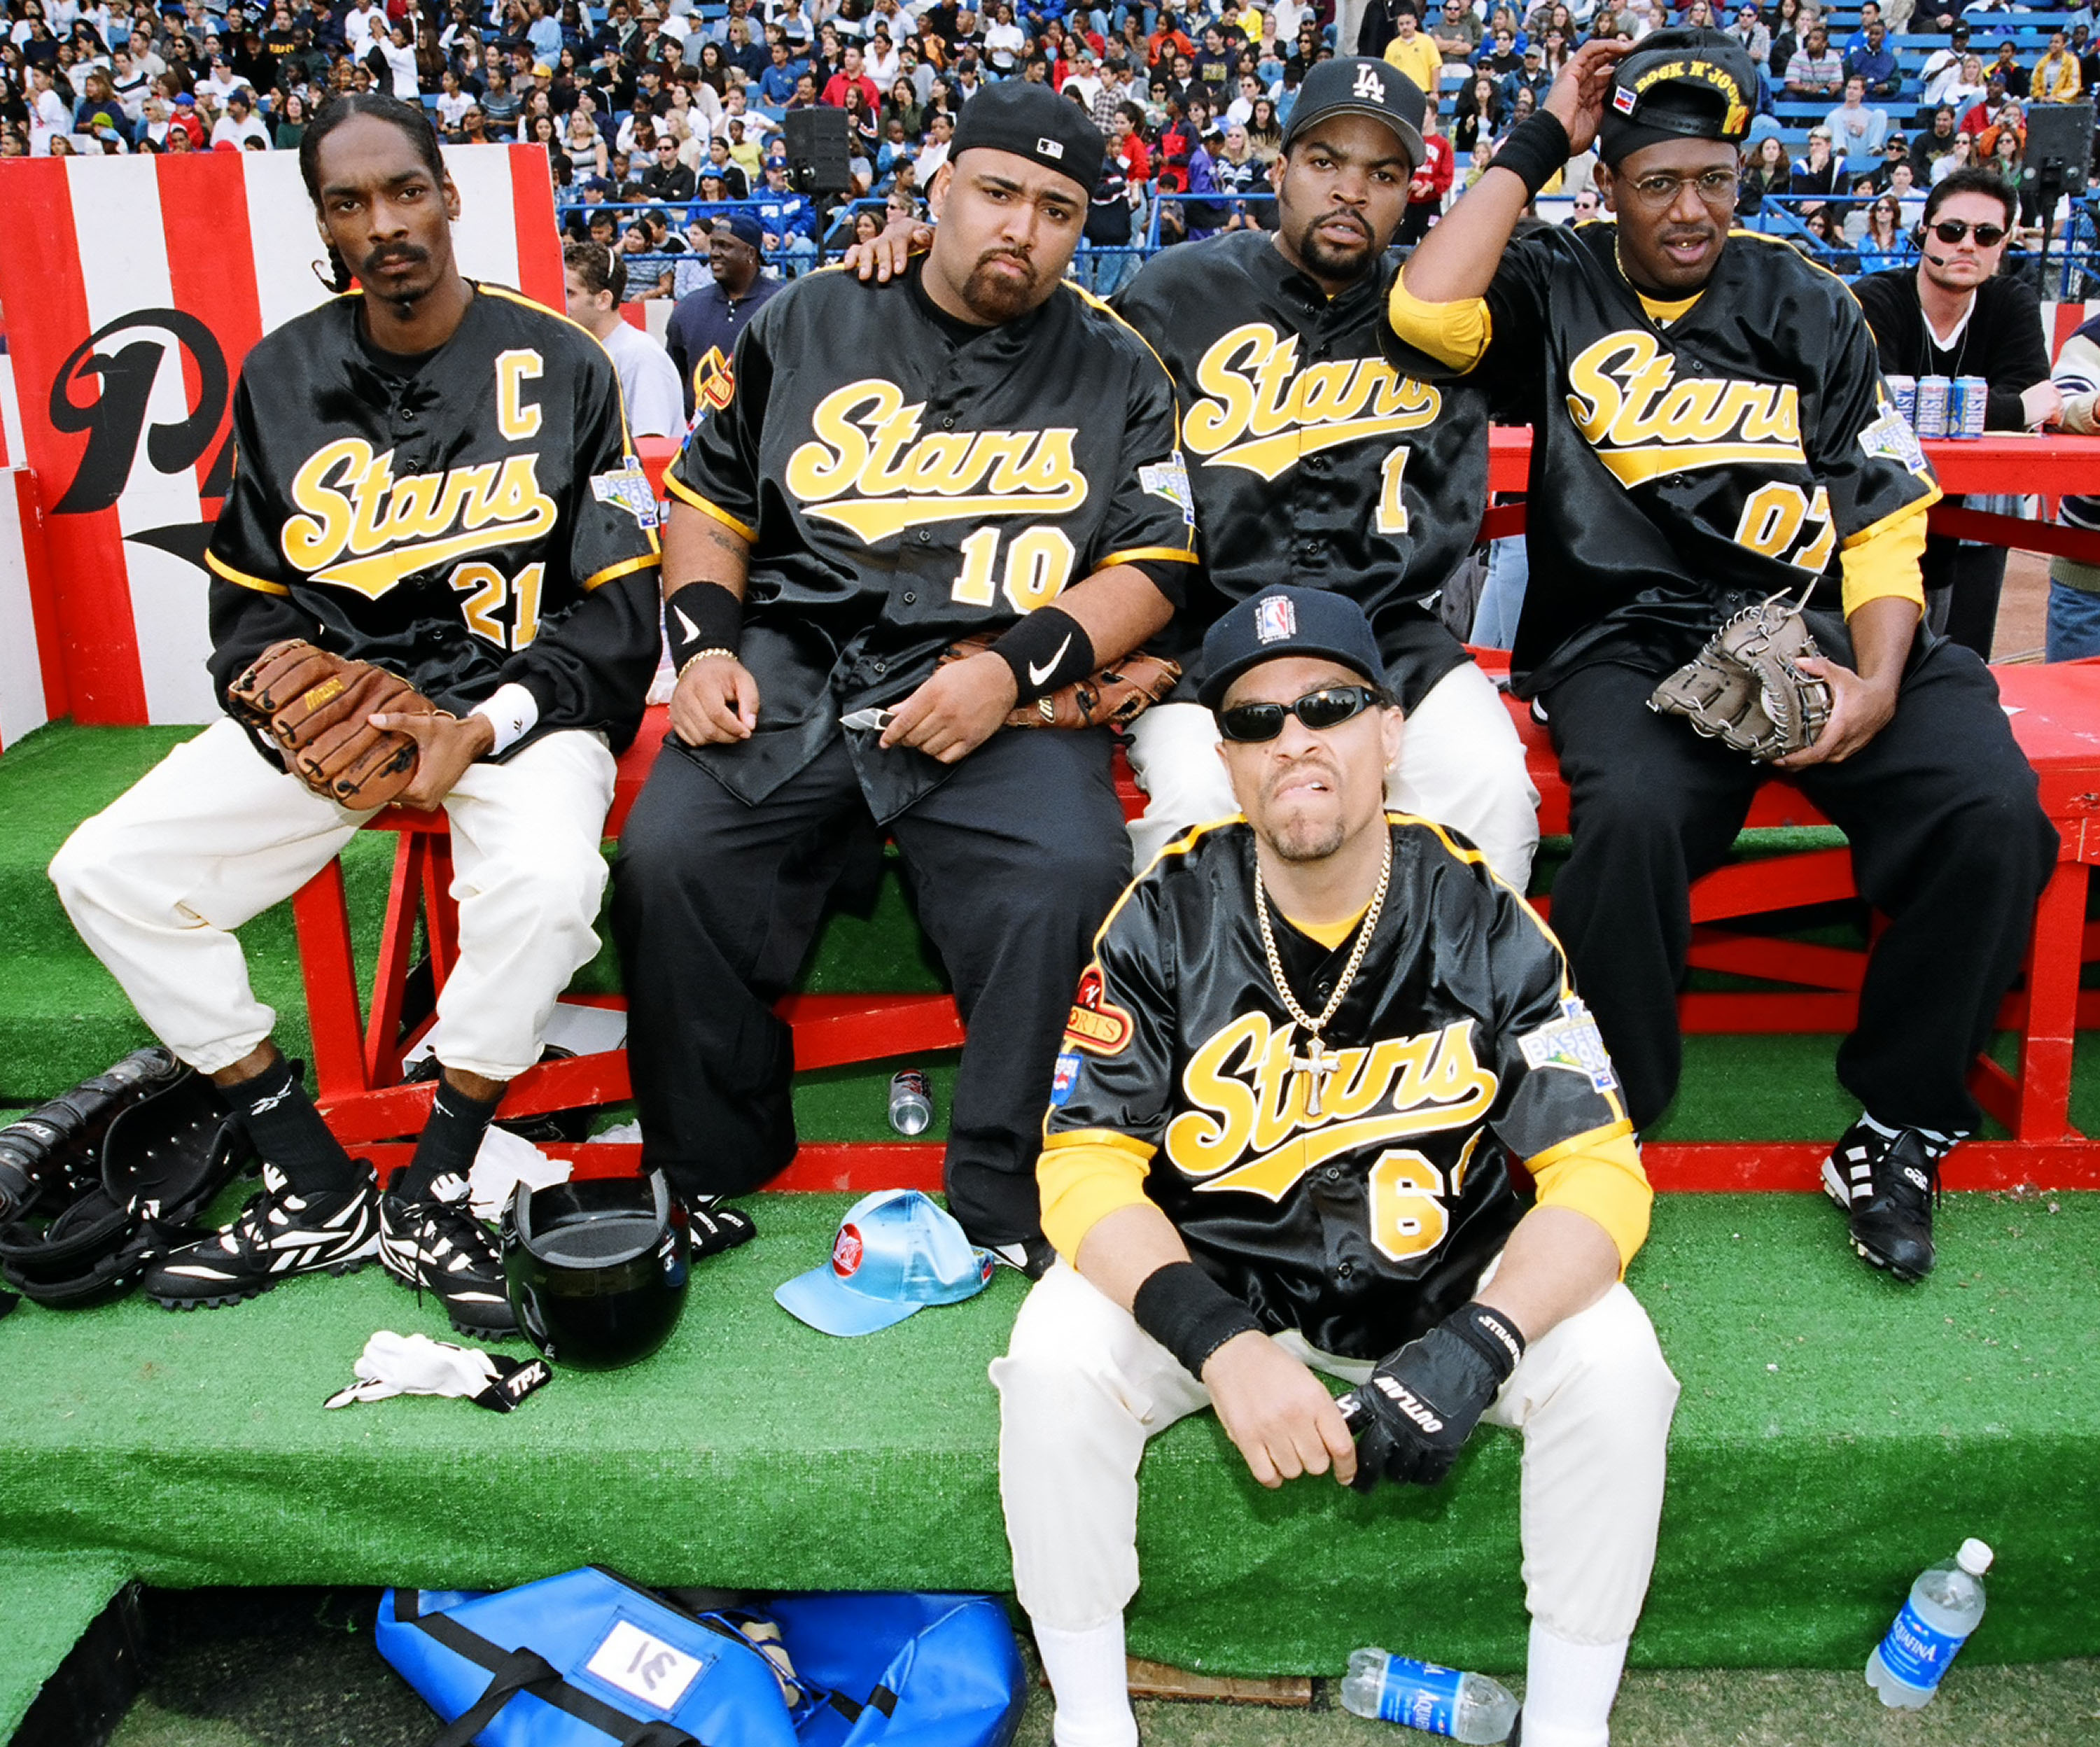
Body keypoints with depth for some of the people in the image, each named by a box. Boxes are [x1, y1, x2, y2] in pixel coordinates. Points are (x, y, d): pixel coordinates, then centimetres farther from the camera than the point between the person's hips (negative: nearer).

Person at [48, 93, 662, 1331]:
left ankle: (430, 1197, -12)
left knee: (544, 882, -36)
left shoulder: (559, 366, -2)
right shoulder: (283, 375, 8)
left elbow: (617, 612, -4)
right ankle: (320, 1195, -4)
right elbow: (247, 596, 14)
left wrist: (481, 728, -18)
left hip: (514, 703, -4)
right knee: (107, 872, -12)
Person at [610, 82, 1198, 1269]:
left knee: (1069, 879, -30)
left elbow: (1153, 566, 5)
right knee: (670, 859, -23)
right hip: (793, 669, 2)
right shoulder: (811, 321, 16)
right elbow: (711, 502, 20)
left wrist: (1012, 670, -9)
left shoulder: (1117, 369, 12)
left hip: (1005, 701, -1)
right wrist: (704, 643, 2)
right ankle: (709, 1173, 0)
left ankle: (1010, 1197, -10)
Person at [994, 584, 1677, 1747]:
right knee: (1058, 1352, -26)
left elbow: (1600, 1173, -13)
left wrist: (1475, 1347, -31)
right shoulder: (1166, 919, -11)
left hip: (1444, 1281, 1)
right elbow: (1085, 1167, -14)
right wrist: (1220, 1344, -31)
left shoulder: (1483, 922, -11)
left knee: (1610, 1357, -24)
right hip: (1209, 1280, 0)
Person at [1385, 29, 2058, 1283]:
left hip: (1815, 629, 3)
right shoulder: (1558, 290, 13)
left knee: (1994, 813, -24)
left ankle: (1900, 1129, -3)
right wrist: (1538, 143, 1)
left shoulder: (1809, 309, 16)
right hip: (1630, 644, -2)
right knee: (1634, 817, -36)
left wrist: (1878, 682, -9)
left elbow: (1885, 522, 11)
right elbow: (1427, 312, -11)